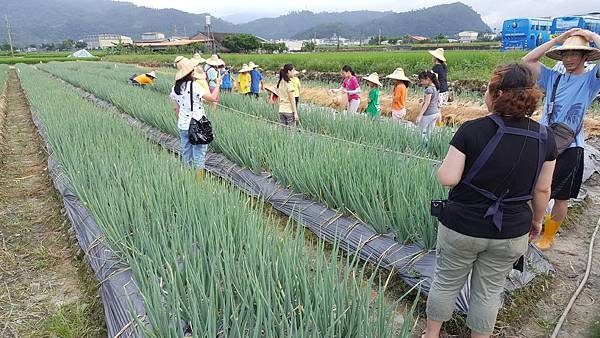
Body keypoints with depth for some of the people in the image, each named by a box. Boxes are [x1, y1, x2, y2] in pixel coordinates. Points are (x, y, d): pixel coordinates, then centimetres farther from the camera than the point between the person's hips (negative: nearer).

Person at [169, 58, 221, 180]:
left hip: (183, 125, 6)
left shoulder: (175, 88, 4)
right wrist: (218, 84, 0)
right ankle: (199, 180, 9)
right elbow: (213, 98, -15)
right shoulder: (194, 86, -16)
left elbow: (175, 108, 10)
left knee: (186, 153, 17)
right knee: (199, 155, 4)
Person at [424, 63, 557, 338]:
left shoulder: (472, 130, -19)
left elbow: (447, 178, -20)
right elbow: (542, 189, 1)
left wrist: (446, 163, 1)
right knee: (489, 290, 19)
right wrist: (536, 220, 17)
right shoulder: (545, 138, -6)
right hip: (511, 233, 3)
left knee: (446, 282, 18)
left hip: (462, 227, -2)